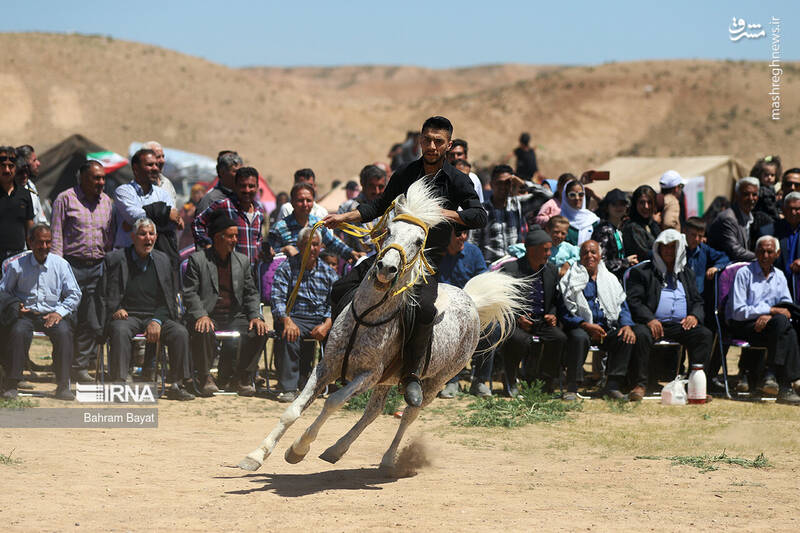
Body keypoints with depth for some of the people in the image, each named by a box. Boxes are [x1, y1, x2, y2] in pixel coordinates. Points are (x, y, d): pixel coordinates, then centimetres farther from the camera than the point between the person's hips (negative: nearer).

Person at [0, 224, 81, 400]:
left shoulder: (61, 265, 7)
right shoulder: (17, 266, 4)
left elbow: (74, 294, 8)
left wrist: (59, 312, -7)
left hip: (53, 314, 1)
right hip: (26, 314, -1)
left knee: (64, 332, -32)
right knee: (18, 331, -34)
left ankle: (63, 386, -26)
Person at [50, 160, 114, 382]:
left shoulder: (107, 202, 15)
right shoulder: (65, 199, 0)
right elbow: (56, 235, -2)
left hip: (98, 268, 4)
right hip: (71, 266, -4)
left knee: (90, 321, 0)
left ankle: (80, 366, 6)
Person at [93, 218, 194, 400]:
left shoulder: (163, 260, 12)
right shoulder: (115, 259, 3)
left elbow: (169, 299, 10)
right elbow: (102, 296, 6)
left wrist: (157, 321, -8)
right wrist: (116, 310, -14)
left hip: (155, 317, 3)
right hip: (126, 316, -3)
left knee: (180, 333, -23)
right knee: (120, 331, -36)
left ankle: (177, 385, -17)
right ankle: (121, 383, -36)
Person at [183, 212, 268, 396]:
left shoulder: (243, 261, 15)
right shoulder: (197, 259, 2)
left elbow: (251, 293, 15)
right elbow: (190, 293, -4)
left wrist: (255, 317, -3)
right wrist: (201, 316, -20)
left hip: (235, 317, 4)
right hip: (208, 317, -4)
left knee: (259, 332, -22)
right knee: (203, 332, -37)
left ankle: (243, 379, -7)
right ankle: (205, 378, -16)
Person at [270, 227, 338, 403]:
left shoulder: (329, 273, 16)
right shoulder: (287, 268, 8)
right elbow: (277, 298, -5)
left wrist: (327, 325, -16)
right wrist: (287, 321, -24)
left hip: (322, 321, 3)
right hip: (295, 318, -3)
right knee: (289, 335, -36)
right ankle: (288, 388, -35)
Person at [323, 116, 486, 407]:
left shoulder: (457, 181, -1)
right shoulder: (404, 174, 11)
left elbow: (480, 216, -12)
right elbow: (380, 206, 23)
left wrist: (446, 213, -24)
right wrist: (344, 217, 13)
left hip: (428, 258, -5)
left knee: (425, 308, -31)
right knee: (344, 287, -5)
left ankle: (411, 374, -17)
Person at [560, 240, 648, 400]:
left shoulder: (610, 279, 21)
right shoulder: (571, 280, 8)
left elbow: (622, 307, 14)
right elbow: (565, 312, -2)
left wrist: (627, 325, -8)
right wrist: (586, 325, -18)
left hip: (608, 329, 4)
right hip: (582, 328, -3)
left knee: (627, 337, -26)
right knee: (579, 337, -38)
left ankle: (613, 386, -25)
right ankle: (571, 389, -32)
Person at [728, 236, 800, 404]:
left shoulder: (779, 276, 17)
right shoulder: (744, 273, 0)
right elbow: (738, 311, -9)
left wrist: (769, 316, -13)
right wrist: (771, 310, -11)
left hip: (770, 324, 5)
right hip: (743, 326, -5)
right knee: (782, 322, -33)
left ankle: (769, 375, -30)